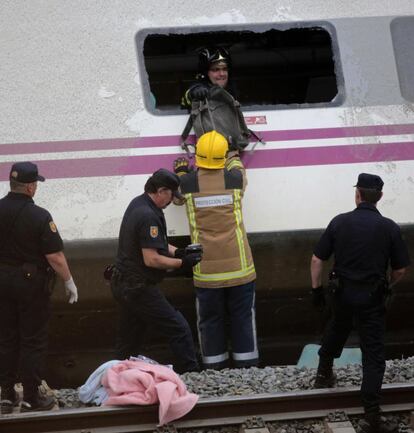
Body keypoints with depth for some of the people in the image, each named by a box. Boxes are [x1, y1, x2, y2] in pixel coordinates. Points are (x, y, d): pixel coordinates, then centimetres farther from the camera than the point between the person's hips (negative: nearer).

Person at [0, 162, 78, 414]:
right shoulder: (39, 216, -18)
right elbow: (55, 256, -17)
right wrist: (69, 281, -5)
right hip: (31, 282, -5)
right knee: (33, 341, 3)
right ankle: (31, 398, 6)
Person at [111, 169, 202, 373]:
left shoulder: (137, 203, 10)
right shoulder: (149, 216, -21)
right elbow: (151, 259, -24)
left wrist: (176, 251, 6)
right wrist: (182, 263, -15)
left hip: (123, 285, 10)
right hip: (140, 287, -10)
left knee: (128, 341, 14)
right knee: (179, 329, -5)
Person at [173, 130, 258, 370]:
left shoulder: (187, 183, -7)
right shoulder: (235, 179, -6)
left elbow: (177, 197, 16)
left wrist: (180, 173, 29)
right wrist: (233, 154, 36)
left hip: (206, 269, 0)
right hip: (238, 265, 0)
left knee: (210, 319, 9)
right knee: (243, 316, 10)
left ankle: (215, 367, 12)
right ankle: (247, 365, 13)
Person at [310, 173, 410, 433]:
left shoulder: (339, 222, -6)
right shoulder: (389, 228, -8)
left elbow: (317, 260, -3)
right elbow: (401, 268, -2)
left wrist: (317, 289, 9)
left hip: (343, 292, 2)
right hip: (373, 297, -2)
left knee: (337, 330, 32)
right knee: (373, 352, 1)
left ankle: (324, 373, 45)